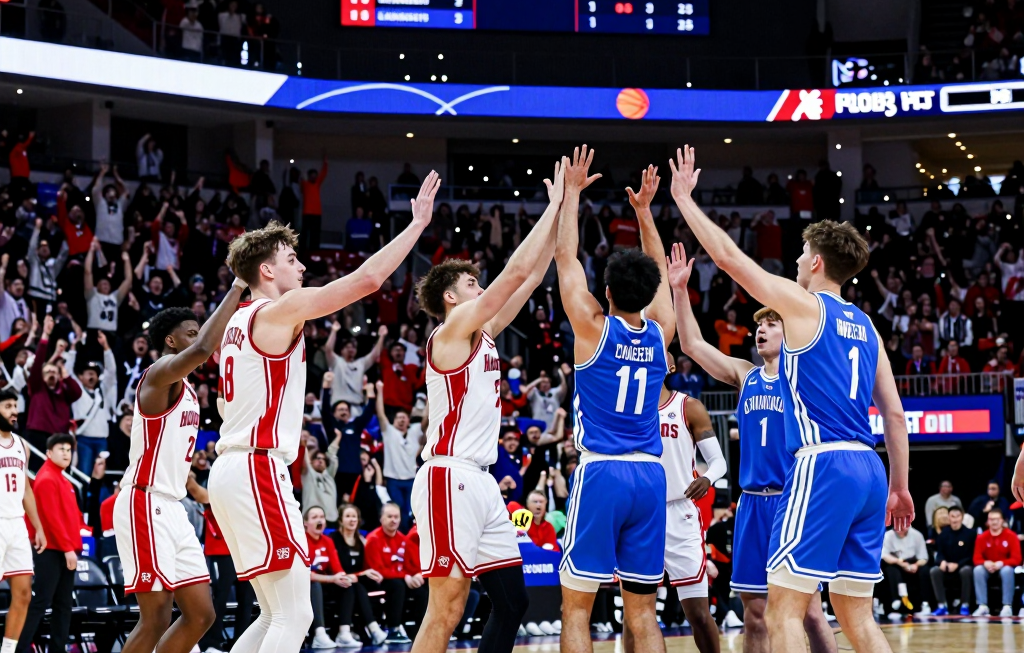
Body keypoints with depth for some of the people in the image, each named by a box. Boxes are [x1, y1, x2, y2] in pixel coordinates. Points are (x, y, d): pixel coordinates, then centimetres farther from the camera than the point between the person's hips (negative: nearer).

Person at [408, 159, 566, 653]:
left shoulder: (484, 333, 17)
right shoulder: (453, 328, -6)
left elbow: (531, 277, 18)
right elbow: (516, 272, -11)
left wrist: (561, 211, 13)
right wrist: (553, 206, -5)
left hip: (480, 482, 10)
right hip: (450, 478, -10)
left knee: (511, 602, 8)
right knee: (447, 608, -12)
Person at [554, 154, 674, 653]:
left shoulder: (594, 329, -4)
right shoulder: (659, 333, 6)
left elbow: (565, 257, 4)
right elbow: (658, 273, 23)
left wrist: (572, 191, 12)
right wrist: (643, 210, 27)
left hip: (600, 474, -4)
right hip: (649, 477, 4)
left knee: (576, 606, 0)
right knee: (642, 611, 8)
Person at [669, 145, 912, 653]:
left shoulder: (803, 303, -1)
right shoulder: (864, 326, 19)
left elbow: (728, 256, -1)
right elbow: (894, 414, 18)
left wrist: (685, 200, 10)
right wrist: (899, 487, 23)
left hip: (822, 464, -8)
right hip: (869, 468, 8)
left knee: (784, 609, -6)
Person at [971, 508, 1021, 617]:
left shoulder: (1011, 536, -9)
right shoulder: (981, 537, -3)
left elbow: (1016, 559, -13)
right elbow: (977, 558, -6)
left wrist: (1001, 563, -29)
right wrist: (985, 563, -29)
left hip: (1005, 567, -2)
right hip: (987, 569, 2)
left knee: (1007, 570, -36)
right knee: (978, 570, -30)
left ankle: (1007, 607, -33)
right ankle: (983, 607, -32)